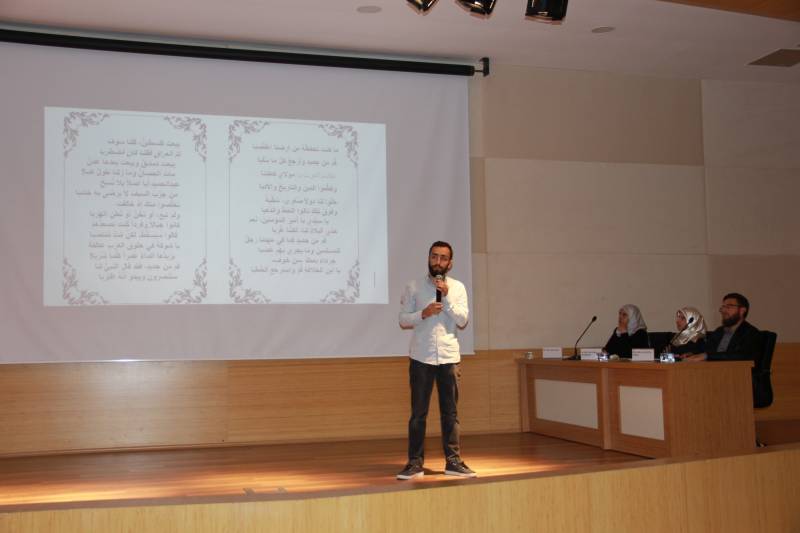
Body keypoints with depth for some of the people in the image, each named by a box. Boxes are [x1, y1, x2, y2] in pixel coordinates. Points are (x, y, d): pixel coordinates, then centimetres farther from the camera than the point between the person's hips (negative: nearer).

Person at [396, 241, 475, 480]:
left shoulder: (457, 287, 6)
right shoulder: (414, 287, 2)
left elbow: (462, 321, -3)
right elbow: (403, 320, 1)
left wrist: (447, 296, -12)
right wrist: (423, 313, -16)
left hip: (449, 357, 1)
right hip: (421, 357, -1)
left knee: (450, 413, 7)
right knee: (418, 413, 2)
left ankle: (453, 461, 14)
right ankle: (415, 463, 8)